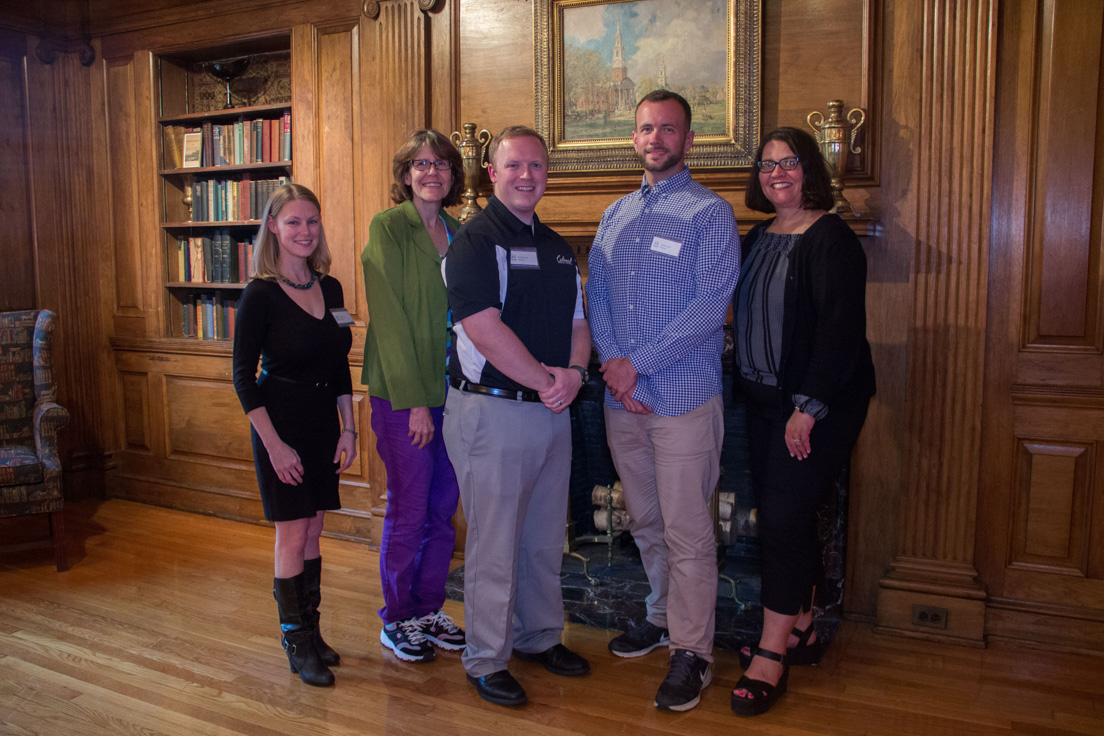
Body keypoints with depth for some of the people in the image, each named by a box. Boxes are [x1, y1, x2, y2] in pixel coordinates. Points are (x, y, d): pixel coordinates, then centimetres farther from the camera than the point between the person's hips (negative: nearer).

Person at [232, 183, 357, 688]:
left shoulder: (330, 289, 6)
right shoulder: (260, 295, -11)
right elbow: (244, 377, -11)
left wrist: (348, 429, 5)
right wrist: (274, 444, -15)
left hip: (324, 423, 5)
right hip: (280, 423, -5)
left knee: (313, 534, 12)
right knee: (292, 536, 0)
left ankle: (311, 632, 25)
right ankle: (297, 645, 14)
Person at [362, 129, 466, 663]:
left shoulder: (458, 233, 11)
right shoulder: (387, 228, -6)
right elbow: (390, 318, -12)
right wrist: (414, 401, -16)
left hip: (454, 392, 6)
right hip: (403, 394, -6)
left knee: (443, 509, 12)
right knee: (409, 511, 3)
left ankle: (429, 610, 28)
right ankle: (396, 621, 21)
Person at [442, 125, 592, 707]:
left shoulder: (557, 247, 15)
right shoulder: (475, 240, -10)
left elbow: (578, 321, 15)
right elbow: (484, 329, -21)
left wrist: (573, 372, -6)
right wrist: (545, 381, -15)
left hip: (553, 412, 8)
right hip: (493, 412, -7)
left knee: (546, 538, 18)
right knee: (494, 544, 3)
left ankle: (539, 637, 36)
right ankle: (486, 660, 20)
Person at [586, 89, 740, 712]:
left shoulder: (710, 214, -4)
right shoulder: (615, 215, 14)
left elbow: (711, 306, -14)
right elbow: (597, 295, 9)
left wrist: (638, 363, -15)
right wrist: (611, 363, -8)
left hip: (684, 397, -5)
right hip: (622, 398, 6)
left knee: (687, 531, -1)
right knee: (645, 522, 17)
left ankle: (692, 651, 13)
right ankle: (663, 616, 35)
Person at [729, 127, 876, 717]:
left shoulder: (831, 240, -12)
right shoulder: (758, 238, 13)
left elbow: (840, 331, -18)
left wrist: (808, 407, -21)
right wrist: (748, 387, 9)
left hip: (820, 405, -8)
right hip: (765, 401, 8)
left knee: (783, 515, -8)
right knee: (783, 516, 13)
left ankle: (771, 655, 3)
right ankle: (800, 630, 28)